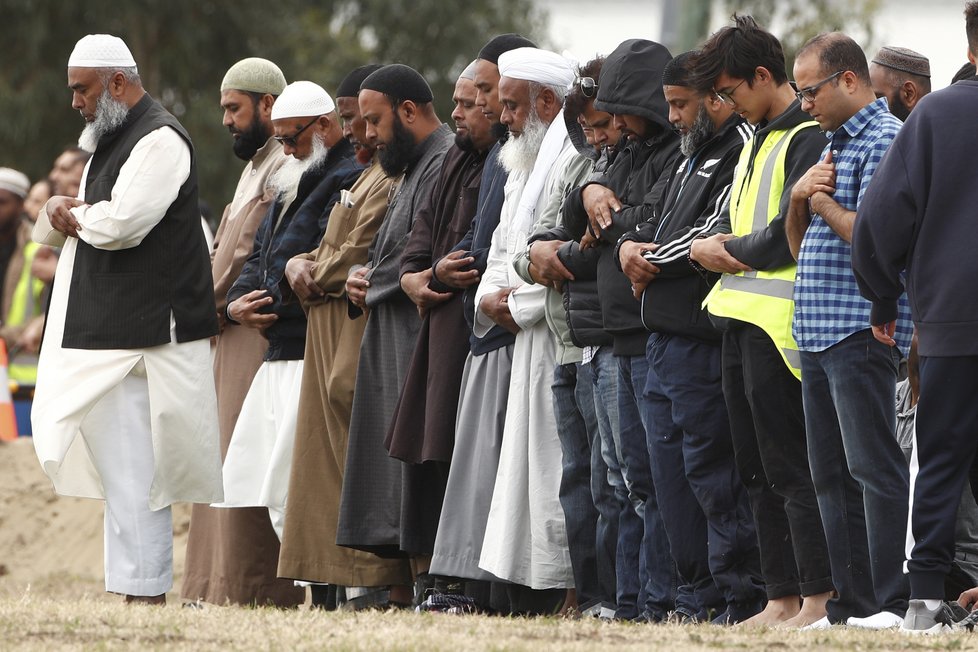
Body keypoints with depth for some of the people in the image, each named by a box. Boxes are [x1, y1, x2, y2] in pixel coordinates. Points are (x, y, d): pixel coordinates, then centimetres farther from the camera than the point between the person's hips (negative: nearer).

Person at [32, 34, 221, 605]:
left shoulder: (160, 140, -12)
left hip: (144, 337, -10)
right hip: (105, 333, 10)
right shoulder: (110, 140, 21)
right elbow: (49, 229, 22)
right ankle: (147, 584, 11)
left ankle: (144, 589, -10)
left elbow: (122, 223, -24)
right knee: (119, 463, 9)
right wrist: (60, 213, -2)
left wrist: (77, 215, -4)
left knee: (134, 470, -11)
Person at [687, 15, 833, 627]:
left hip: (779, 319, -10)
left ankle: (819, 599, -9)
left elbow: (785, 237, -18)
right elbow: (730, 223, 22)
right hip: (740, 317, 10)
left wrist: (725, 250, -2)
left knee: (790, 467, -10)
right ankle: (782, 599, 13)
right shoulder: (757, 140, 20)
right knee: (758, 468, 10)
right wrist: (716, 249, -1)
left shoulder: (808, 139, -11)